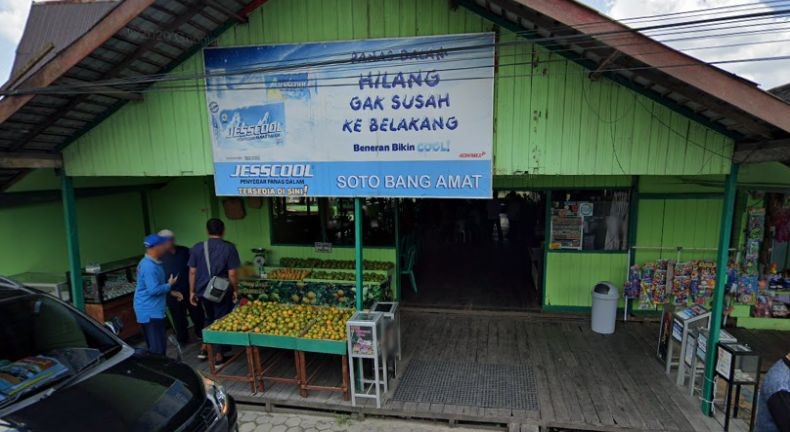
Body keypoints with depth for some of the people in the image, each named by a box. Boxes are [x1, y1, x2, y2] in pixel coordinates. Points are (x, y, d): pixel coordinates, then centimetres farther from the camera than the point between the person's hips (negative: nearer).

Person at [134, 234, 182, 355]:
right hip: (149, 311, -10)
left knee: (160, 343, 18)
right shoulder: (148, 266, -23)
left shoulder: (153, 263, 11)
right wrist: (169, 285, -10)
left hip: (153, 310, 10)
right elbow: (153, 290, -26)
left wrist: (171, 292, 13)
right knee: (157, 347, -5)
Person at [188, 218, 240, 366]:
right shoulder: (229, 248, -12)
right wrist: (235, 290, 1)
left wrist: (192, 292, 11)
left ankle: (204, 349, 28)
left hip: (203, 291, 4)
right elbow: (232, 274, -13)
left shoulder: (197, 248, -1)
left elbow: (192, 272, 2)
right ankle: (219, 357, 15)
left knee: (209, 318, 26)